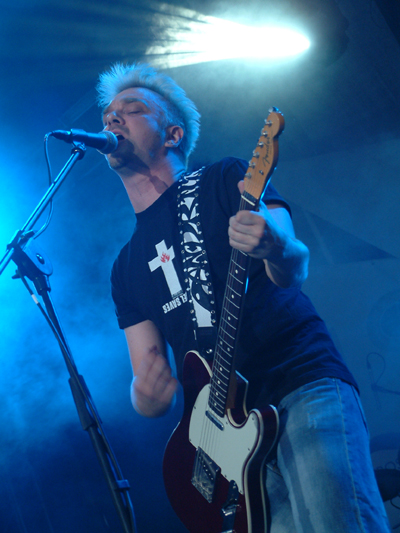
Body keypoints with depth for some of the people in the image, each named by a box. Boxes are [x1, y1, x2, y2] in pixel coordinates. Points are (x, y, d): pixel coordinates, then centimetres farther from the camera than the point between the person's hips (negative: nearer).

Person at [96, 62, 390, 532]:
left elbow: (293, 269, -10)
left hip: (306, 389, -4)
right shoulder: (126, 267, 19)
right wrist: (147, 394, -6)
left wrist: (276, 249, -33)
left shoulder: (225, 180, 7)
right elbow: (149, 390, 17)